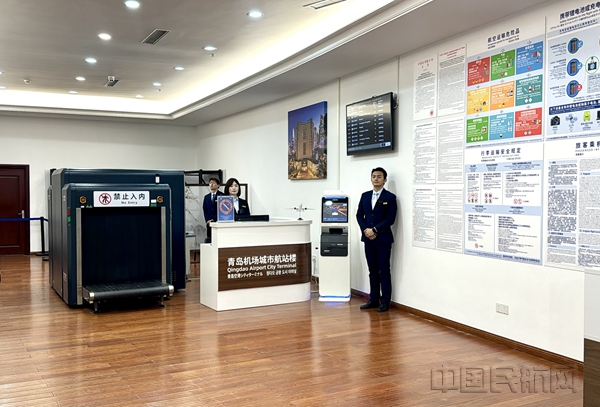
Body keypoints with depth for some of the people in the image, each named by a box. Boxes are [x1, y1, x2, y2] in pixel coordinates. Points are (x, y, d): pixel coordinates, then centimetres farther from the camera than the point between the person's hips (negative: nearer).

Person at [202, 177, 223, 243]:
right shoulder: (206, 197, 17)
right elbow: (205, 210, 12)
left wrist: (214, 219, -11)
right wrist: (208, 220, -3)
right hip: (209, 223, 4)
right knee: (209, 239, 0)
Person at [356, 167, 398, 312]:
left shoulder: (390, 197, -4)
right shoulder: (365, 196, 11)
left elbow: (390, 219, -11)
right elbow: (359, 215, 9)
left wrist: (375, 230, -15)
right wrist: (365, 230, -7)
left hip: (383, 239, -5)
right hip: (368, 239, 5)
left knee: (384, 271, 1)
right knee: (373, 271, 10)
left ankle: (385, 301, 8)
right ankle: (374, 299, 17)